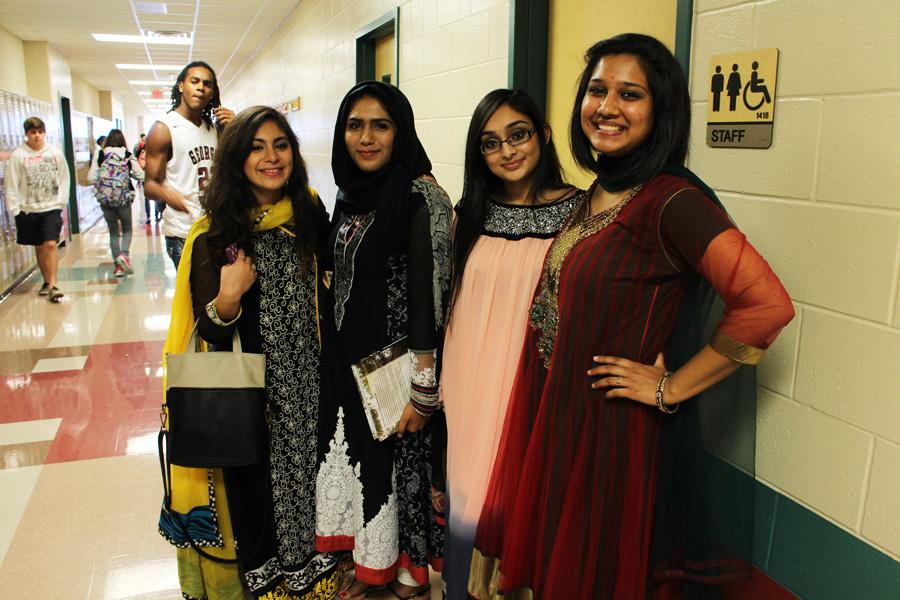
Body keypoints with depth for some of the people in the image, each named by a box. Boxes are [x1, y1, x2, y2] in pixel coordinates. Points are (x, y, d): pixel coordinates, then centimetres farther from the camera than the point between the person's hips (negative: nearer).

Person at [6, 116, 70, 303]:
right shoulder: (18, 155, -4)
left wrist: (61, 202, -2)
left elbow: (64, 179, 5)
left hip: (52, 207, -1)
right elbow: (12, 185, -2)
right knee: (39, 247, 11)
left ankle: (53, 285, -8)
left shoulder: (55, 153, -1)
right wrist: (14, 209, -6)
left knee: (50, 244, -11)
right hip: (28, 209, 1)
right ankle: (46, 281, 25)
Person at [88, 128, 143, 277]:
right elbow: (140, 175, -5)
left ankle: (118, 265, 10)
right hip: (124, 199, -1)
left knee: (113, 232, 13)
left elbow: (91, 178, -6)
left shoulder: (100, 155, -2)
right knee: (127, 229, 15)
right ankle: (124, 254, -12)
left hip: (105, 199, 1)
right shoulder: (128, 156, -4)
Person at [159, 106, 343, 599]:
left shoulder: (310, 212, -2)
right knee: (257, 481, 11)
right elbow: (209, 332, -10)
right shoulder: (215, 234, -11)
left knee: (308, 469, 15)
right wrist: (228, 298, -29)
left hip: (306, 382, 3)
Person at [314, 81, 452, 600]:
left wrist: (423, 389, -19)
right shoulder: (350, 195, 7)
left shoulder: (421, 196, -16)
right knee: (355, 454, 17)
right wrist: (334, 358, 16)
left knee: (398, 461, 7)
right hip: (346, 359, 8)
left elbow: (431, 297, -19)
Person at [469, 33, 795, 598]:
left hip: (611, 433, -7)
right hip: (551, 421, 8)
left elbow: (768, 304, -28)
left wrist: (670, 389, -19)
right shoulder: (596, 196, 6)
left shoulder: (673, 200, -19)